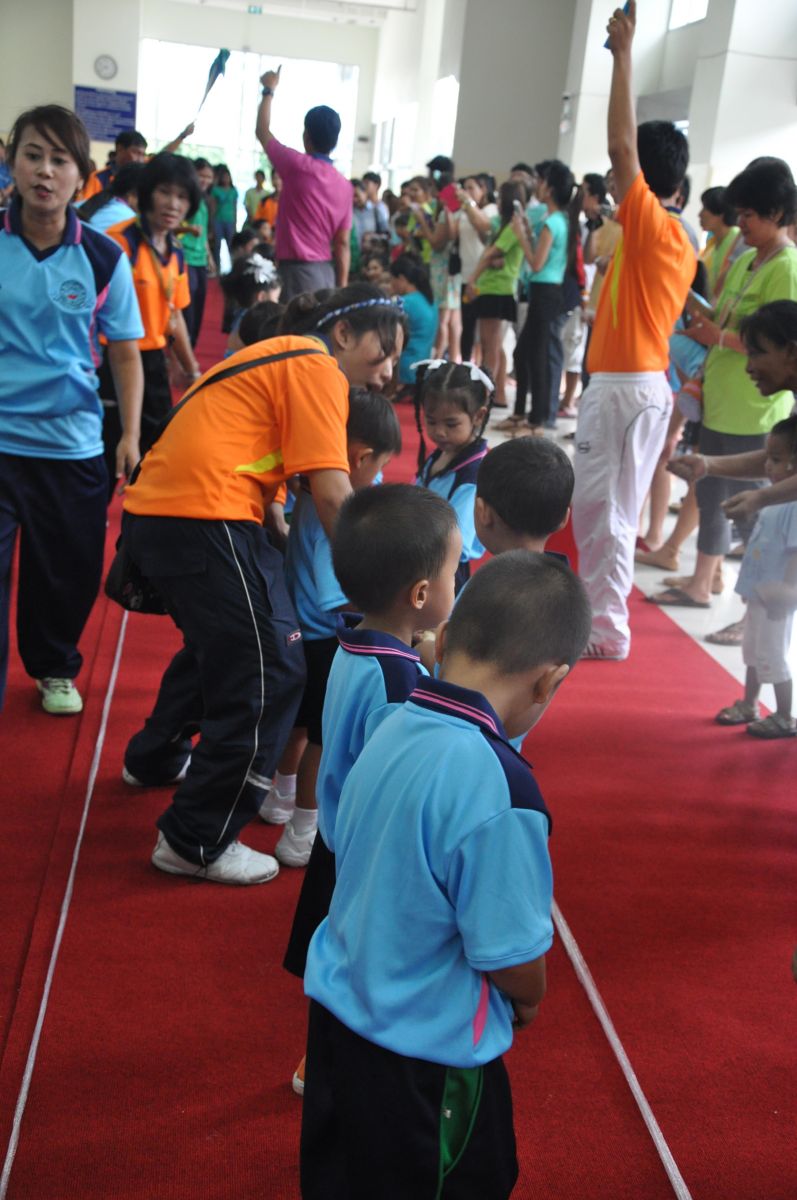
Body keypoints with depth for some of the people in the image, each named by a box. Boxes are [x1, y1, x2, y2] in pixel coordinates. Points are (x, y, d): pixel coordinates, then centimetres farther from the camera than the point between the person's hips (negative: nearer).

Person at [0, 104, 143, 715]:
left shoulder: (103, 257, -1)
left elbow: (126, 353, 5)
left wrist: (131, 437, -1)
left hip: (72, 443, 1)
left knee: (69, 571, 14)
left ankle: (54, 668, 39)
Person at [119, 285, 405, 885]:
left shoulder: (277, 358, 25)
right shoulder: (316, 366, -5)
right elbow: (332, 495, -13)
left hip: (152, 509, 11)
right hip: (205, 516, -11)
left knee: (217, 642, 31)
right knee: (270, 673, -5)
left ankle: (157, 758, 50)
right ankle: (197, 844, 3)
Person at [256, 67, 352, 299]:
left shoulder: (298, 166, -9)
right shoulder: (344, 184, 6)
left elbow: (263, 132, 7)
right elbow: (342, 243, 7)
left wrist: (269, 90, 20)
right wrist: (342, 286, 11)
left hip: (298, 271, -6)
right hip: (327, 273, 6)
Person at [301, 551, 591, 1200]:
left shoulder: (393, 728, -9)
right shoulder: (497, 786, -31)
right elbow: (511, 954, -23)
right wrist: (529, 1001, 0)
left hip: (337, 1007, 7)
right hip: (426, 1061, -6)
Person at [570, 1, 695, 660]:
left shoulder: (651, 226, -14)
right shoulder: (677, 240, 14)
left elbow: (621, 144, -21)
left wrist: (623, 54, -17)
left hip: (624, 385, -10)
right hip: (645, 380, 10)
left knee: (605, 508, -4)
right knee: (601, 506, 17)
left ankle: (608, 630, 3)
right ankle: (599, 609, 29)